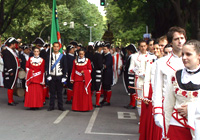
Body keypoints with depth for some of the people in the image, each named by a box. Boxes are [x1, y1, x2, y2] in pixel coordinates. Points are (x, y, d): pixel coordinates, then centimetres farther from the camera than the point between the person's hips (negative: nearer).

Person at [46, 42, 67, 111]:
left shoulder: (63, 56, 5)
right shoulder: (49, 56, 5)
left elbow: (65, 67, 5)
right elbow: (47, 66, 2)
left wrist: (64, 76, -2)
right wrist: (48, 75, -6)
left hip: (60, 76, 0)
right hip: (51, 76, 0)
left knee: (60, 92, 5)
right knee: (52, 92, 3)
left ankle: (60, 106, 12)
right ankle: (51, 106, 11)